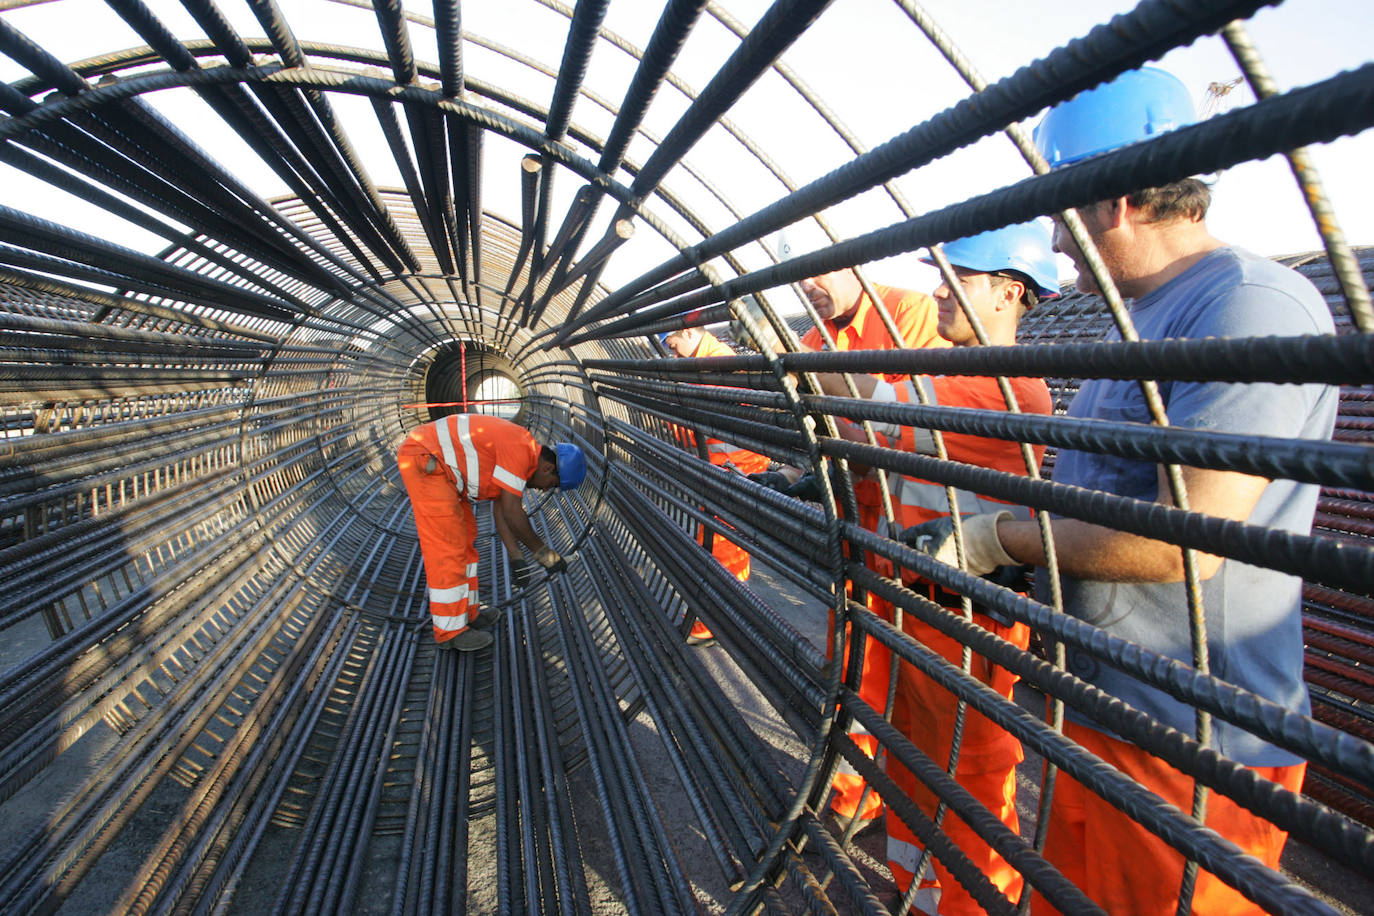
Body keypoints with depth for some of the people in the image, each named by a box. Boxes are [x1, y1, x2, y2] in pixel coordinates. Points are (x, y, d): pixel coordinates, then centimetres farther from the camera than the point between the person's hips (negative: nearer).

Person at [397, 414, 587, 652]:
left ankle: (465, 611, 27)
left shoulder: (520, 456, 13)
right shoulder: (519, 449, -18)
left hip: (431, 466, 11)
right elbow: (512, 512, -19)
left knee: (464, 538, 16)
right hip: (424, 463, -11)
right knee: (447, 548, -6)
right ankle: (451, 631, 3)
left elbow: (500, 511, 17)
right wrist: (542, 551, -8)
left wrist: (516, 559, 14)